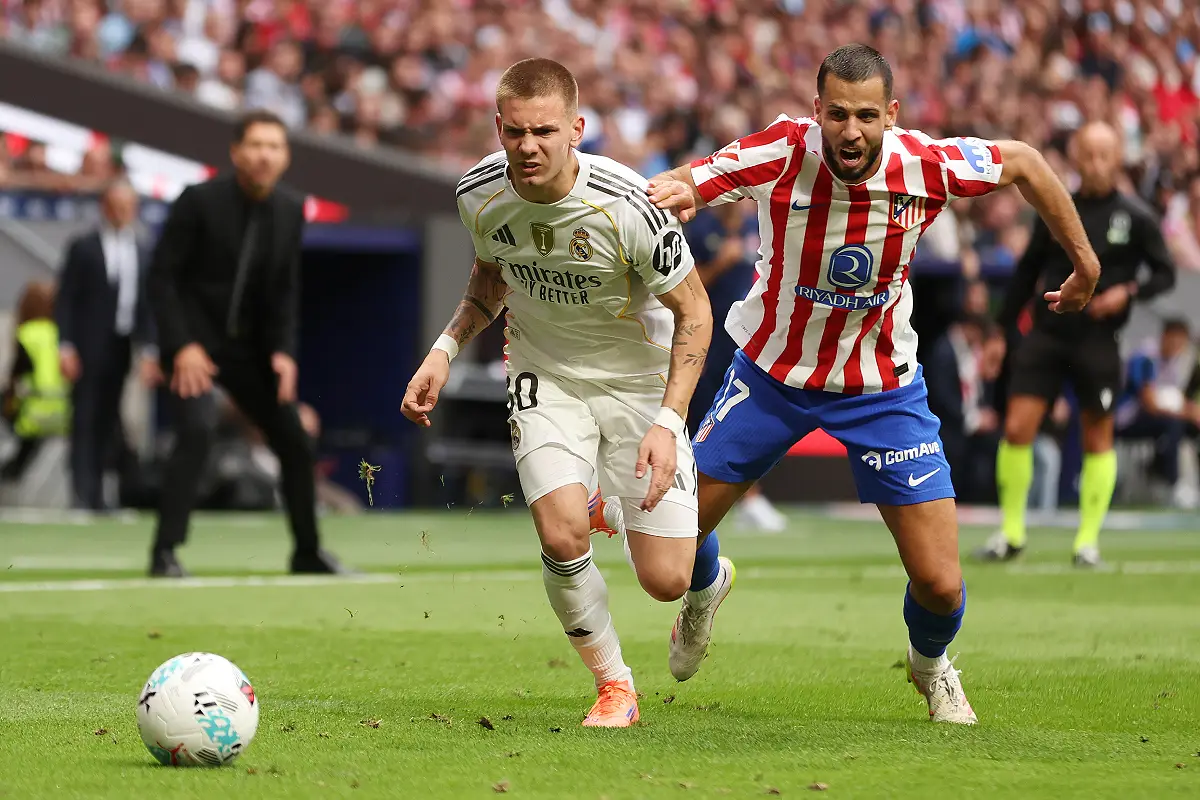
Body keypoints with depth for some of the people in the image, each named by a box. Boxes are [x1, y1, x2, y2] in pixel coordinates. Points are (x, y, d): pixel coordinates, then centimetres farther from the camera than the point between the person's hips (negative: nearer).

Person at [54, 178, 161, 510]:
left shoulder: (143, 253, 11)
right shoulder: (83, 248, 1)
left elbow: (148, 307, 11)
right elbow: (65, 300, -1)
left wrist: (149, 351, 3)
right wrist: (66, 346, -10)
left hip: (121, 348, 4)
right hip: (90, 347, -4)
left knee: (107, 421, 5)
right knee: (85, 419, -7)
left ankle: (96, 492, 9)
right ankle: (82, 491, -10)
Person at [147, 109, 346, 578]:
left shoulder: (291, 211, 1)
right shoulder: (200, 201, -15)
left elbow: (285, 290, 9)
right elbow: (162, 277, -13)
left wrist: (283, 351, -3)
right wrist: (182, 346, -21)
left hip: (249, 346, 6)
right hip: (195, 341, -6)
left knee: (295, 442, 6)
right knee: (198, 429, -27)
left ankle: (308, 553, 24)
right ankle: (165, 553, -22)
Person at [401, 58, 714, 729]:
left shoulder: (629, 207, -28)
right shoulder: (480, 194, -14)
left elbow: (693, 310, -15)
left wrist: (669, 423, -23)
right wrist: (446, 349, -2)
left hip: (639, 378, -2)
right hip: (546, 376, 2)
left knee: (665, 581, -7)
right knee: (562, 536, -22)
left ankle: (706, 571, 33)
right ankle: (615, 686, 3)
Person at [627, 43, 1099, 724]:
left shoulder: (927, 166, -21)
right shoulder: (781, 153, -25)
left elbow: (1022, 161, -3)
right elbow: (680, 187, -25)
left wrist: (1085, 260, 5)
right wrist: (670, 193, -50)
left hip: (883, 385, 0)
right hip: (772, 373, 0)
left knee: (940, 583, -6)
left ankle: (930, 663, 32)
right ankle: (703, 593, 45)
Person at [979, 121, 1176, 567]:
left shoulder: (1137, 217, -2)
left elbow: (1165, 274, 4)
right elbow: (1027, 271, 13)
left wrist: (1129, 292, -15)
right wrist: (1001, 328, 11)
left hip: (1097, 341, -2)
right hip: (1046, 333, 2)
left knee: (1097, 438, 4)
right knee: (1017, 430, -6)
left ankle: (1088, 539, 14)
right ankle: (1010, 534, 5)